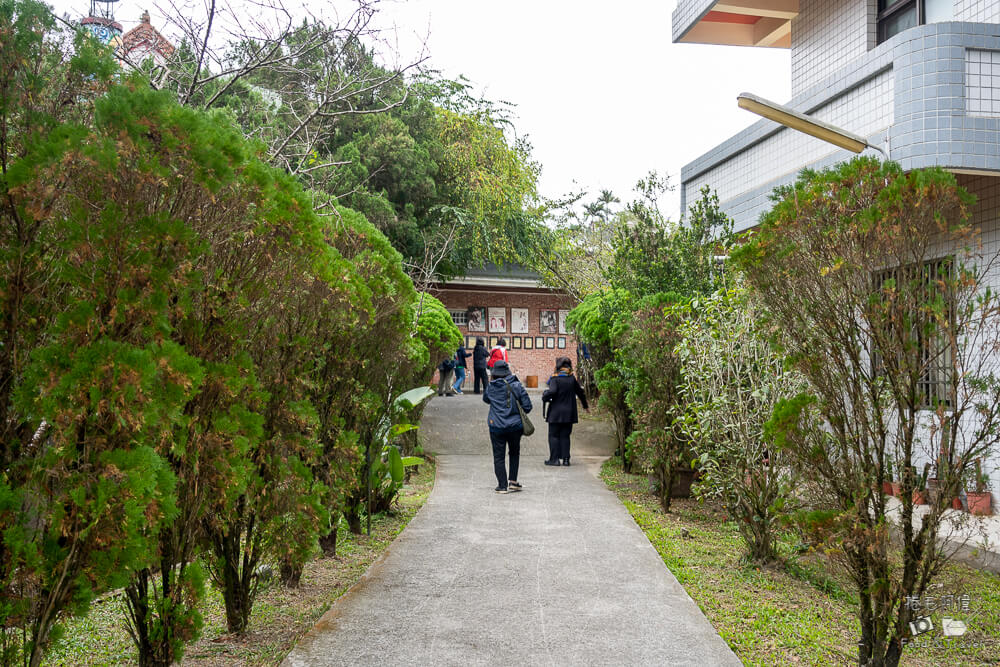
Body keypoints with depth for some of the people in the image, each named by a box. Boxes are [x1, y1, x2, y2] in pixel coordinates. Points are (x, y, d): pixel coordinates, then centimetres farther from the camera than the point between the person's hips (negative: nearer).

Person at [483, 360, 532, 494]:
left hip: (497, 427, -1)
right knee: (514, 453, 21)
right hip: (515, 426, 1)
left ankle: (502, 486, 6)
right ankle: (512, 481, 17)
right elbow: (527, 406, -4)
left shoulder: (490, 387, -4)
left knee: (498, 456, 7)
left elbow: (485, 399, 18)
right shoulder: (516, 385, -6)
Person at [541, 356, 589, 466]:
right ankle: (565, 459, 8)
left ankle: (554, 458, 1)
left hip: (556, 413, -5)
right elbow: (580, 392, 17)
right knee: (565, 436, 11)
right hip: (569, 413, 5)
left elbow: (552, 391, -25)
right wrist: (586, 406, 32)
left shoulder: (555, 378, -11)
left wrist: (544, 395, -3)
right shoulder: (572, 379, 6)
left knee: (553, 435, 4)